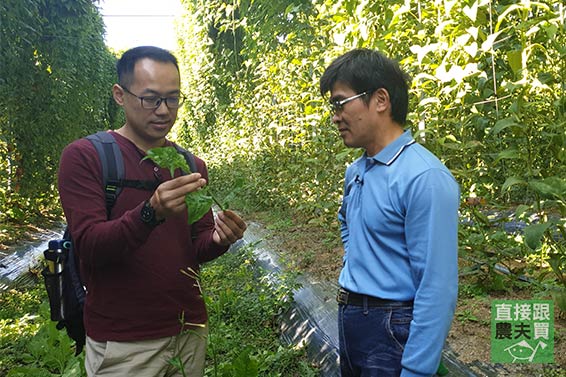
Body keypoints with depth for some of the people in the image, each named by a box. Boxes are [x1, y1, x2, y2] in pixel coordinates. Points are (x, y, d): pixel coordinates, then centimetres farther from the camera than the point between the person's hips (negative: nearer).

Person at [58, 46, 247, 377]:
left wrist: (218, 239, -17)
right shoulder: (83, 156, -10)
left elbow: (195, 249, 6)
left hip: (190, 331, 5)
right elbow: (90, 247, -18)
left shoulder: (192, 165, 4)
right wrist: (151, 213, -35)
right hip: (123, 344, -4)